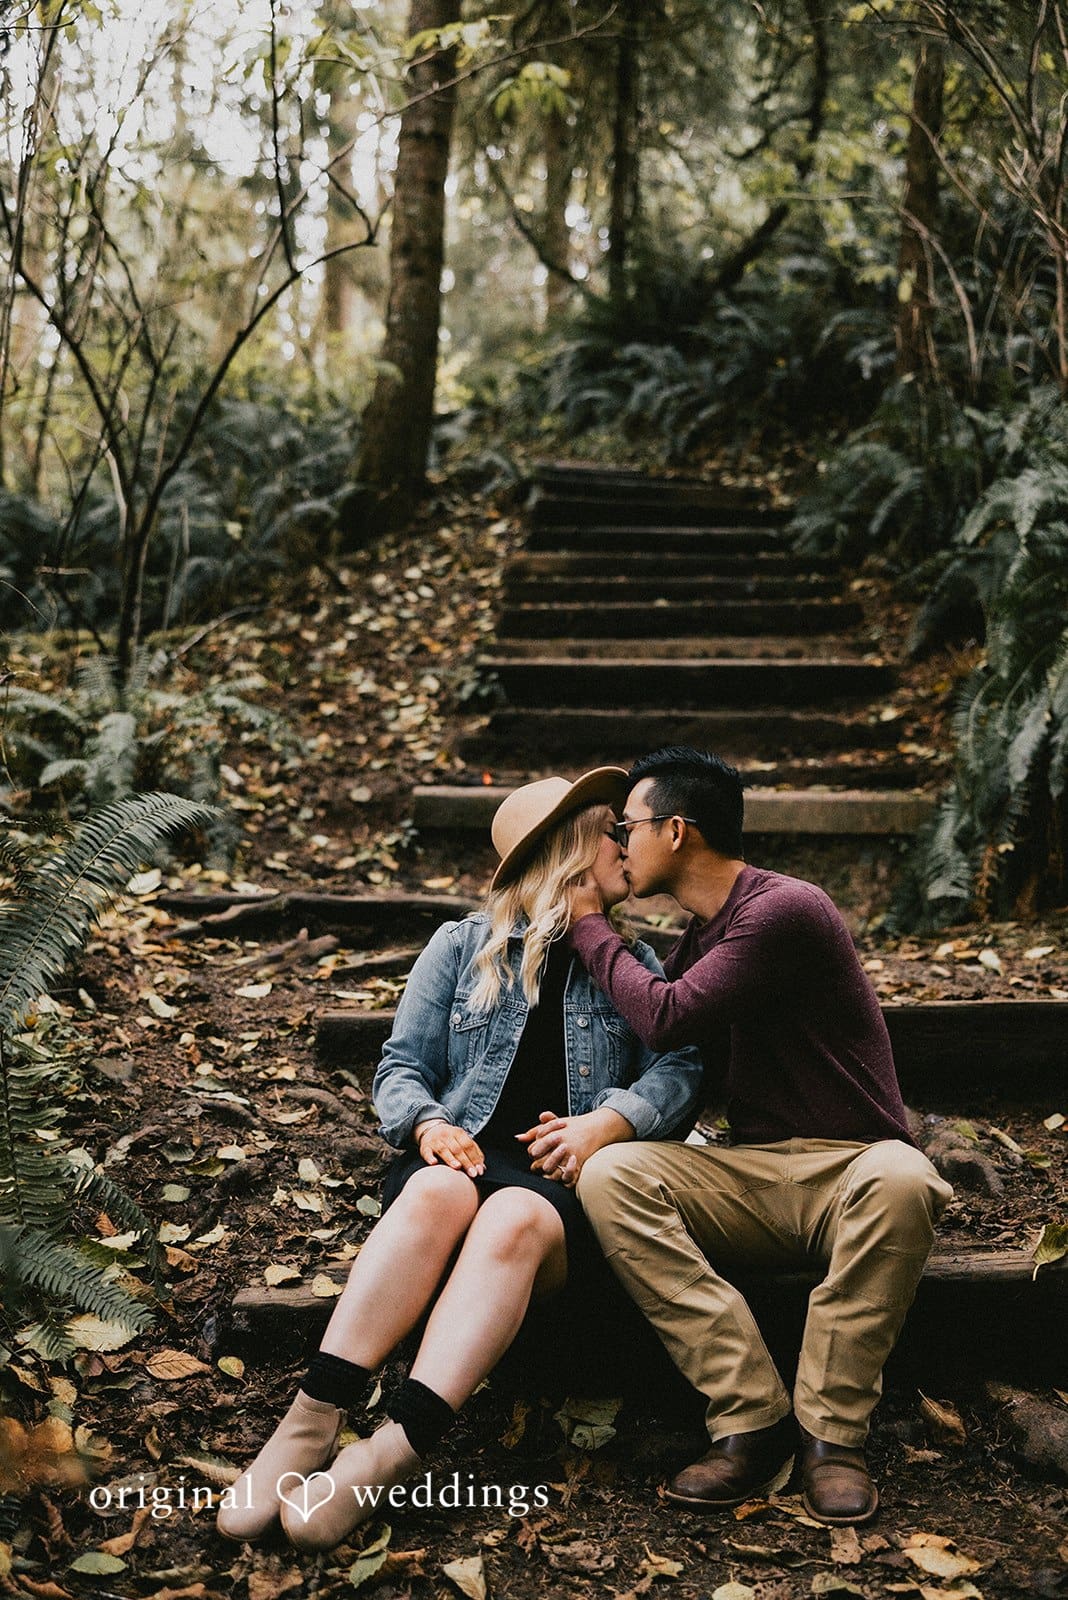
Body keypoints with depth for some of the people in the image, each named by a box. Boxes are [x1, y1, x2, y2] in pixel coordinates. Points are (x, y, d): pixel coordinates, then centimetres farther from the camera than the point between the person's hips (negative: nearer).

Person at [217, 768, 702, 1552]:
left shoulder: (632, 964, 20)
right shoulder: (463, 945, 16)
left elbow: (678, 1071, 5)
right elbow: (402, 1065, 11)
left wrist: (606, 1122, -15)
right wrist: (428, 1124, -11)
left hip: (569, 1178, 0)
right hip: (464, 1156, 0)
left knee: (512, 1219, -35)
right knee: (435, 1193, -35)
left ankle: (394, 1452, -44)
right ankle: (309, 1424, -38)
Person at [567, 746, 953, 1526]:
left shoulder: (785, 909, -13)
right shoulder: (695, 938, 14)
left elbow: (668, 1019, -20)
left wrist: (591, 926, -5)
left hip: (850, 1169, -6)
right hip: (752, 1177, 6)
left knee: (901, 1181, -40)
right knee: (609, 1176, -21)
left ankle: (831, 1431, -21)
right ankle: (754, 1422, -21)